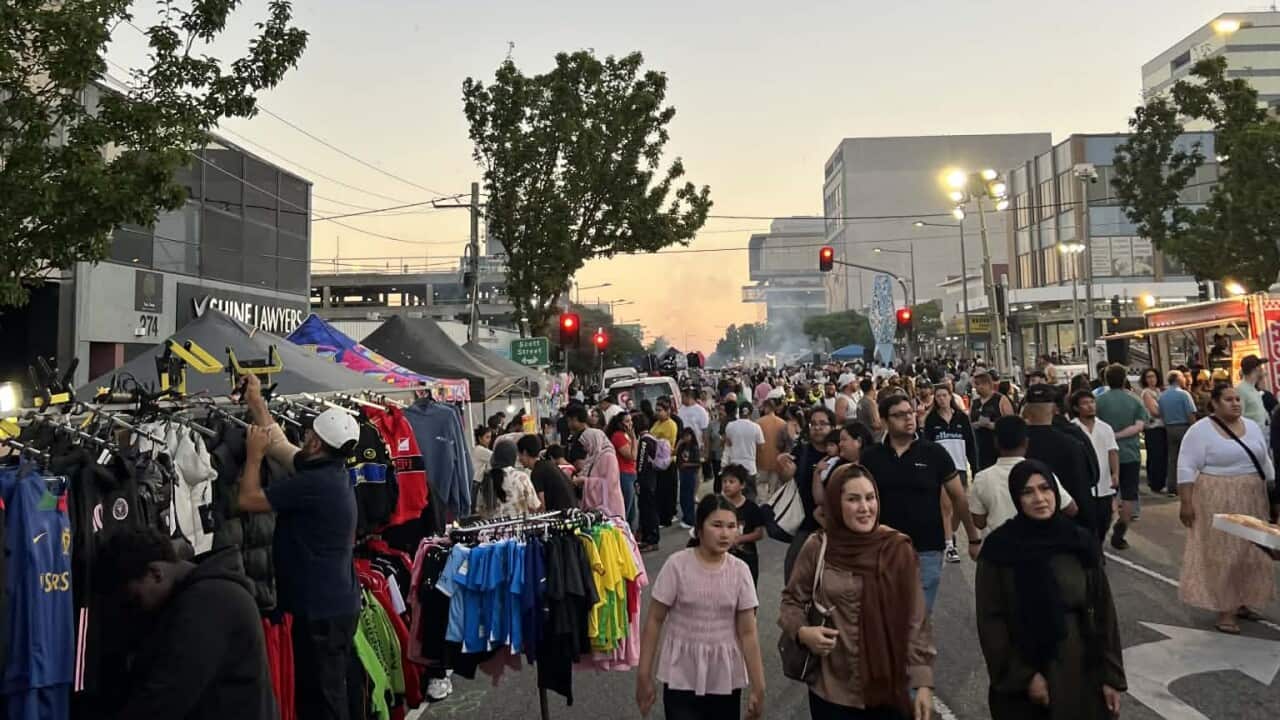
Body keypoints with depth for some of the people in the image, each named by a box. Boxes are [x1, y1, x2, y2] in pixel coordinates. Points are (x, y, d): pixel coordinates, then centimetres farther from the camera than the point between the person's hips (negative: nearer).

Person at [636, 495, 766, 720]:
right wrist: (644, 676, -6)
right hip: (682, 678, -2)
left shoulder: (740, 571, -6)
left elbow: (748, 632, -3)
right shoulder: (677, 565, -13)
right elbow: (654, 621, -7)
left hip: (725, 679, 2)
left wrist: (758, 688, -2)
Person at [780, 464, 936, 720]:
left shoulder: (898, 549, -7)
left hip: (888, 691, 0)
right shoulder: (817, 548, -7)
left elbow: (916, 622, -4)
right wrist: (802, 631, -12)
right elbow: (792, 600, 7)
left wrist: (922, 682, -7)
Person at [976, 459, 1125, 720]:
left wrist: (1111, 676, 1)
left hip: (1081, 672, 3)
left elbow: (1103, 611, 4)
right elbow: (991, 622, -9)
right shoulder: (999, 549, -9)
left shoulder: (1081, 542, 0)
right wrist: (1023, 676, -12)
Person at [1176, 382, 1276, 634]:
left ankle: (1240, 602, 24)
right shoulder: (1201, 431, -11)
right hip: (1218, 502, -6)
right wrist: (1186, 503, -16)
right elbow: (1187, 468, -13)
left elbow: (1265, 462, 16)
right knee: (1221, 554, -3)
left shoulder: (1252, 427, 8)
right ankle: (1224, 610, 2)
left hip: (1251, 502, 6)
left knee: (1249, 553, 11)